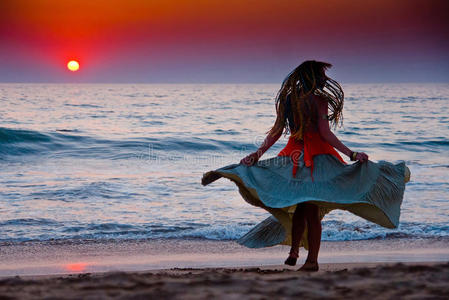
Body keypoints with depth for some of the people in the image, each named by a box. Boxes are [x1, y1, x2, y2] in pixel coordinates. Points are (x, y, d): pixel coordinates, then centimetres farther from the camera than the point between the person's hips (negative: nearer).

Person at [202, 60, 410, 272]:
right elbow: (325, 133, -14)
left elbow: (276, 132, 3)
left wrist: (258, 154, 7)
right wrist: (351, 154, -15)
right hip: (317, 156, -4)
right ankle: (312, 260, 0)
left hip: (294, 155, 4)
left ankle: (293, 252, 10)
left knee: (300, 208, 16)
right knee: (312, 210, -1)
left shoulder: (287, 99, 6)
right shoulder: (320, 100, -9)